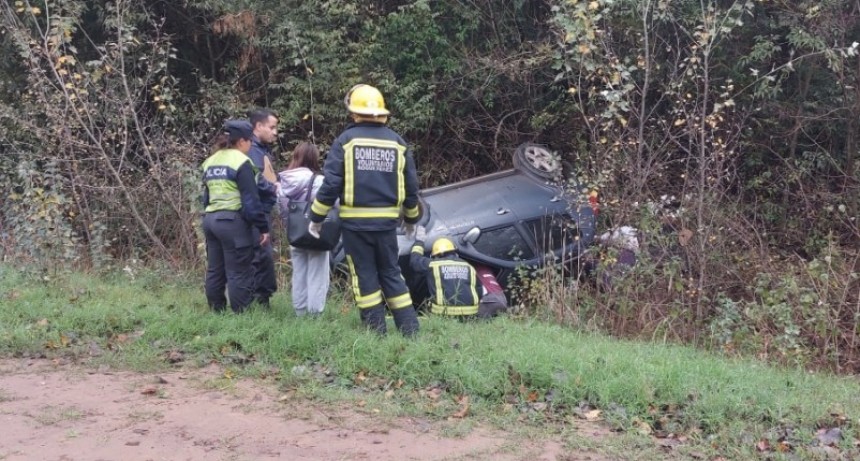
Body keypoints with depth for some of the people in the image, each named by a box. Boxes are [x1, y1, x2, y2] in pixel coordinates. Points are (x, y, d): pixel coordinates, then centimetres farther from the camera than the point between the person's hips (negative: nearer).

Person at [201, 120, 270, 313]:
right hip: (233, 221, -8)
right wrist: (263, 227, -11)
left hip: (210, 219, 8)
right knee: (239, 273, -4)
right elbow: (251, 200, -14)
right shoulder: (241, 162, -11)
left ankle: (216, 312, 20)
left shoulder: (210, 161, 15)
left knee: (215, 271, 13)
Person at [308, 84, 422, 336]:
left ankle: (376, 331, 5)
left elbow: (331, 183, -8)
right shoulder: (397, 142, 7)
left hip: (355, 221, -3)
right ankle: (409, 329, 9)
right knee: (391, 273, 13)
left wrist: (316, 217, 2)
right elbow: (411, 186, 11)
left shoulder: (346, 140, -4)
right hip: (386, 220, 3)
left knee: (364, 276, 5)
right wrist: (411, 219, 25)